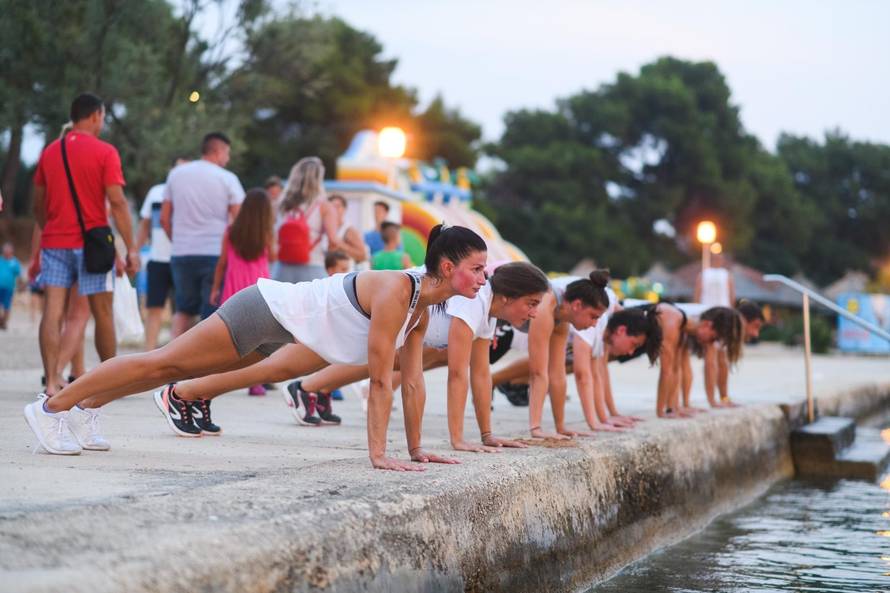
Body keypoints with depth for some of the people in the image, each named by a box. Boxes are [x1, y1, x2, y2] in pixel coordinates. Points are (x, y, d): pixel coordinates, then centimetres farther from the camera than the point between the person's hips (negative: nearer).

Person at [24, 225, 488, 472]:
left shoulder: (424, 307, -2)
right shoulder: (395, 293, -28)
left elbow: (412, 380, 5)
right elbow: (381, 381, -29)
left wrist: (415, 447, 5)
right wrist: (378, 454, -28)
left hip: (283, 328, 8)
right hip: (266, 310, -8)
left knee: (177, 367, 18)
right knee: (163, 362, -1)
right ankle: (51, 407, 8)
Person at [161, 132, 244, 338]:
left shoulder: (176, 174, 8)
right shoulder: (227, 178, -3)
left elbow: (164, 218, 9)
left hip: (181, 254, 4)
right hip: (216, 253, -4)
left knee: (184, 310, 17)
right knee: (213, 315, 1)